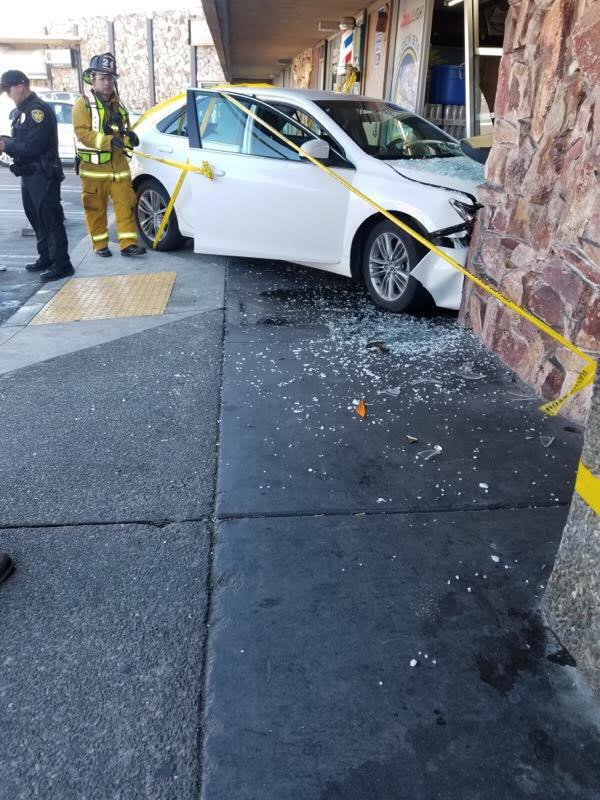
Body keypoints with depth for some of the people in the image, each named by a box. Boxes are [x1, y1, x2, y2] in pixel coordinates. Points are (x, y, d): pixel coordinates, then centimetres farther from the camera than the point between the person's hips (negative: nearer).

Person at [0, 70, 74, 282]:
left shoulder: (38, 110, -14)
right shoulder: (20, 111, 16)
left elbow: (32, 147, -20)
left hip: (43, 175, -10)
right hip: (28, 175, 10)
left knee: (51, 220, -8)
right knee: (36, 219, 15)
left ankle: (62, 265, -5)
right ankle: (45, 258, 25)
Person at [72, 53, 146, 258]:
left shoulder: (117, 104, 16)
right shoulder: (83, 104, -4)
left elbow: (123, 130, 24)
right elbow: (82, 133, -16)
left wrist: (129, 137, -2)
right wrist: (110, 140, -27)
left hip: (118, 164, 5)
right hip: (94, 167, -5)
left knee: (125, 204, -1)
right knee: (96, 208, 2)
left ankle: (128, 243, 1)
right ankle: (100, 245, 12)